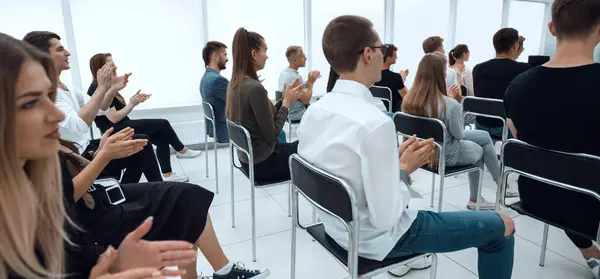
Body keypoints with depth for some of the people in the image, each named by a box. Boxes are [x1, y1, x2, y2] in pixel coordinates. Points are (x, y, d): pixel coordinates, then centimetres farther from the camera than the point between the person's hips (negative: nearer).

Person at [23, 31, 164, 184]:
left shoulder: (64, 87, 9)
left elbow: (99, 107, 11)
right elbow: (78, 125, -33)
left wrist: (113, 88, -8)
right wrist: (102, 87, -30)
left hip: (86, 147, 9)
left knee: (141, 141, 2)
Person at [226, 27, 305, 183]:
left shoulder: (235, 83, 2)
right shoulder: (255, 88, -26)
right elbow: (271, 135, -19)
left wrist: (284, 99, 2)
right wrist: (287, 102, -10)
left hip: (248, 157, 9)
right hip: (263, 163, -8)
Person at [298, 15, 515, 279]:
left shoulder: (312, 111, -6)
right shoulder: (375, 123, -30)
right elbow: (385, 219, -25)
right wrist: (405, 168, -10)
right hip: (377, 238, -7)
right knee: (502, 226, 8)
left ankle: (407, 258, 55)